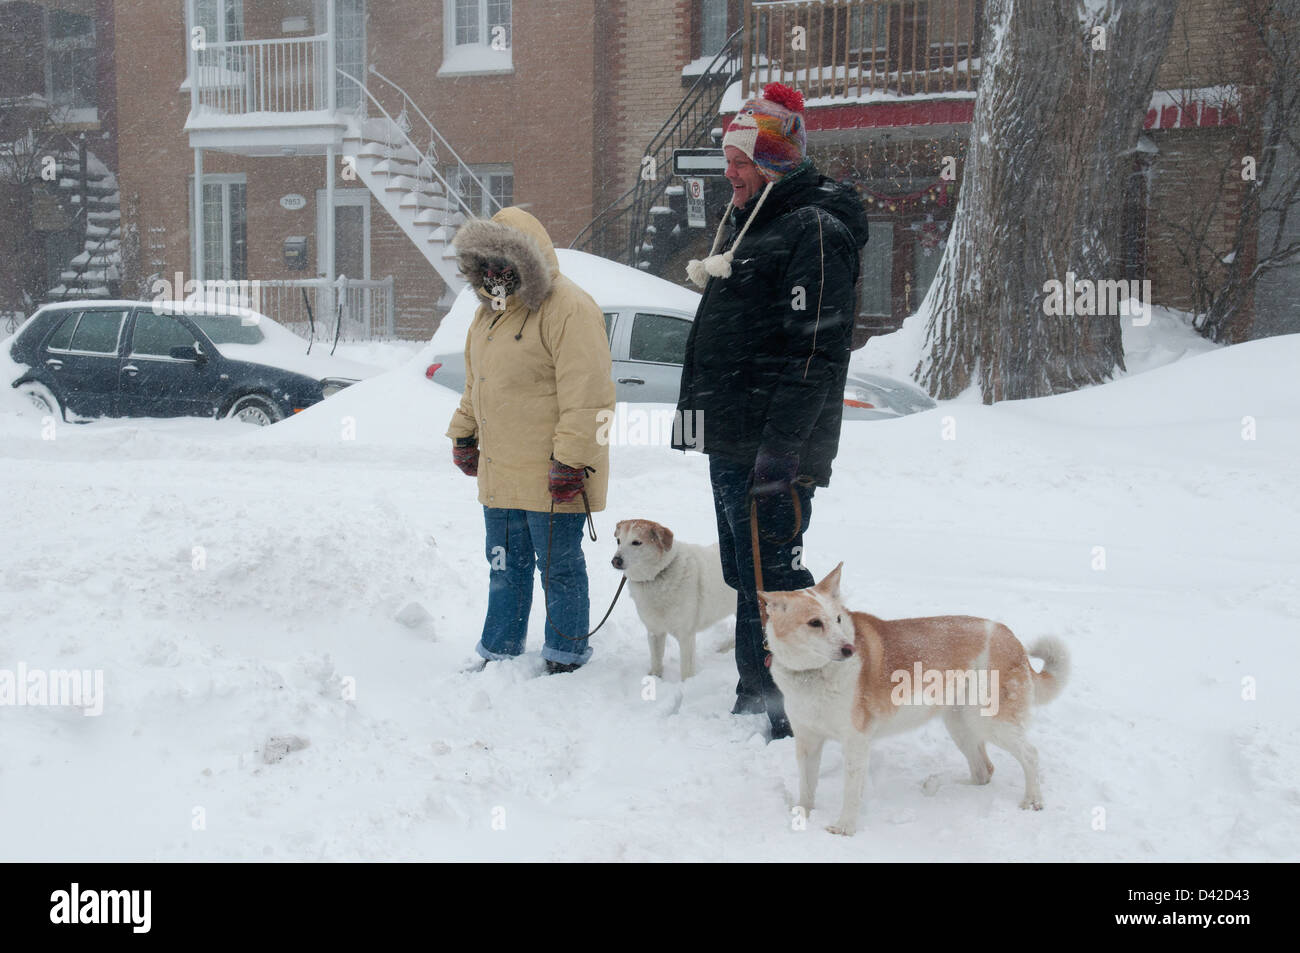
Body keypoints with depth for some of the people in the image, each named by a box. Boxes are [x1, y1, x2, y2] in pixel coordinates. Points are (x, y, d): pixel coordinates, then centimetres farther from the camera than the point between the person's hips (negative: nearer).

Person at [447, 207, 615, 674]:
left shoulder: (569, 309, -16)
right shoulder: (489, 310, 14)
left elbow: (586, 395, -21)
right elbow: (475, 383, 27)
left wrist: (571, 459, -24)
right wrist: (463, 434, 25)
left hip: (551, 476, -8)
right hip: (498, 472, 8)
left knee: (559, 566, 4)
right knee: (505, 566, 17)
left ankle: (565, 658, 18)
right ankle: (498, 654, 29)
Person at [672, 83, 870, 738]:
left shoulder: (817, 230, -13)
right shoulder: (745, 222, 19)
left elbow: (815, 352, -21)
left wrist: (780, 444, -26)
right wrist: (705, 419, 23)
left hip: (774, 445, -10)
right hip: (732, 439, 10)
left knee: (770, 578, -9)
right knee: (745, 575, 17)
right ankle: (755, 700, 29)